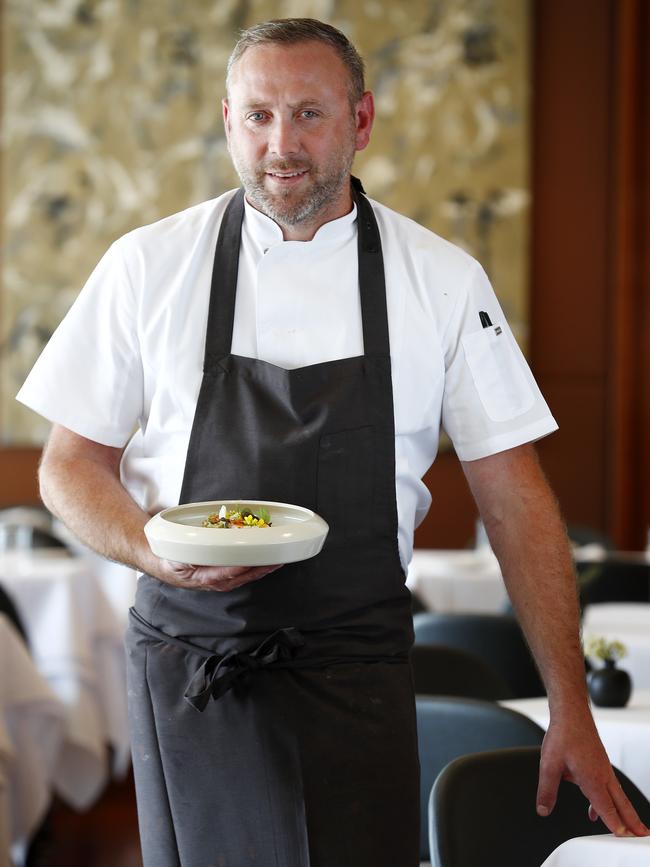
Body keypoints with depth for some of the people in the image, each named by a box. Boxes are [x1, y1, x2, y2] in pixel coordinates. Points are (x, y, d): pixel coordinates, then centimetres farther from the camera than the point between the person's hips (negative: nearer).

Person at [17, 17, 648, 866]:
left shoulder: (445, 280, -1)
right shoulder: (148, 267, -1)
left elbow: (514, 500, 0)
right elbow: (71, 465, 4)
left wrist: (571, 714, -4)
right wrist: (153, 551, -17)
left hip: (357, 667, 0)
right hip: (190, 658, 0)